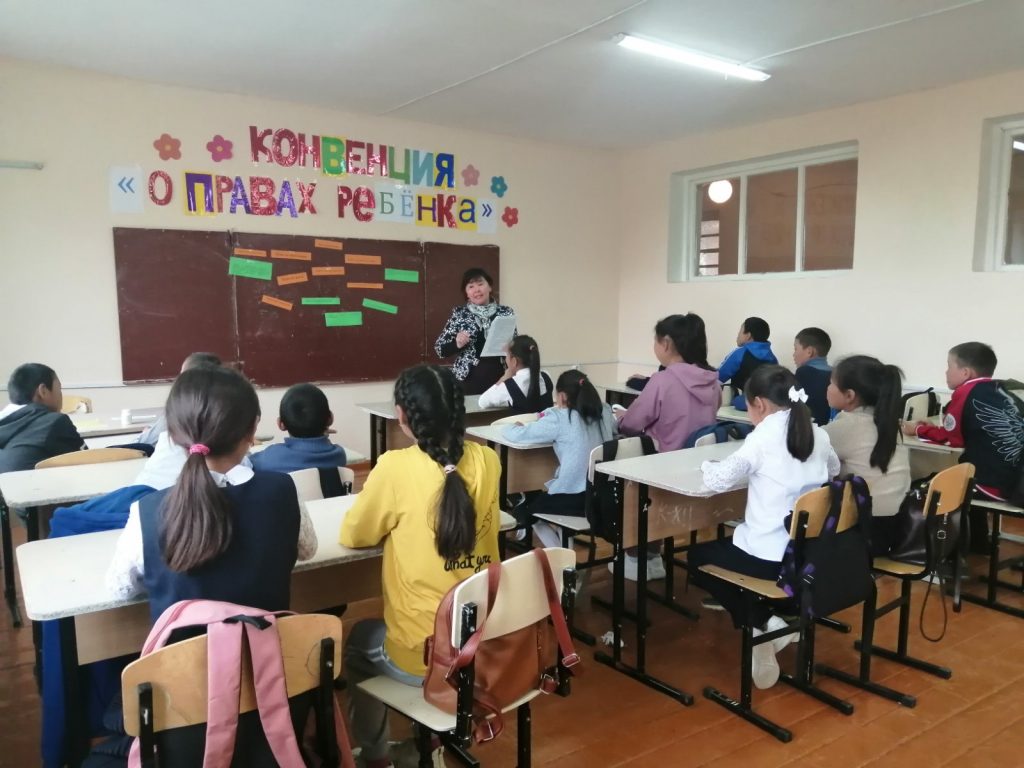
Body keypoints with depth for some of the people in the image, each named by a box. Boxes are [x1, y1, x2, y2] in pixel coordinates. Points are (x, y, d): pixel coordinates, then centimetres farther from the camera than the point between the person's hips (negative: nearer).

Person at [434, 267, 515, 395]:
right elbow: (440, 349, 3)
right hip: (468, 381, -1)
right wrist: (457, 344, -15)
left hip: (500, 380, 2)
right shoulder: (458, 314, 1)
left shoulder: (506, 312, 5)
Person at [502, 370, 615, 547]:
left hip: (576, 498, -7)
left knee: (523, 509, 21)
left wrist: (510, 427, 16)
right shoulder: (605, 412, 4)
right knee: (540, 498, 32)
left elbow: (519, 435, -10)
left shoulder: (560, 419, -12)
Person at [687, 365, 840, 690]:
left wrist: (707, 465, 7)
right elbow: (834, 469, 25)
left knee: (698, 556, 18)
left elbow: (718, 480, -13)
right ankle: (767, 622, 18)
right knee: (726, 542, 31)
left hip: (771, 557, -7)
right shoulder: (816, 433, 4)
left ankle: (758, 626, 7)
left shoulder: (763, 438, -15)